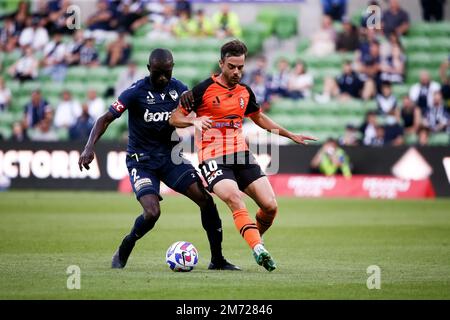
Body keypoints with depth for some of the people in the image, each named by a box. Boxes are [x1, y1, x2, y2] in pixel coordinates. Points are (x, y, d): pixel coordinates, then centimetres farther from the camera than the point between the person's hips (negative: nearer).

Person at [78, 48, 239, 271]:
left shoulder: (177, 88, -1)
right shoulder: (136, 92, -15)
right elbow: (105, 119, -16)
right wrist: (90, 147, -29)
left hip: (170, 156, 5)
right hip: (141, 161, -5)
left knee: (206, 200, -9)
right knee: (152, 212, -23)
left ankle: (217, 259, 4)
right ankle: (122, 253, 5)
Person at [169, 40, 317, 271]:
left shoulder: (245, 92, 13)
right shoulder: (203, 89, -3)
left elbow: (259, 118, 32)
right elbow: (174, 118, 0)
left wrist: (290, 135, 31)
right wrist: (194, 121, -21)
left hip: (242, 156, 5)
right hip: (213, 159, -5)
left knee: (270, 205, -8)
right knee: (235, 200, -31)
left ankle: (256, 239, 21)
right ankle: (258, 249, -36)